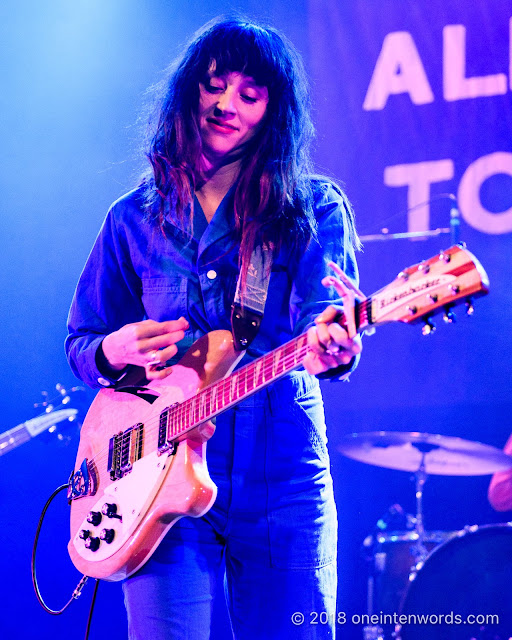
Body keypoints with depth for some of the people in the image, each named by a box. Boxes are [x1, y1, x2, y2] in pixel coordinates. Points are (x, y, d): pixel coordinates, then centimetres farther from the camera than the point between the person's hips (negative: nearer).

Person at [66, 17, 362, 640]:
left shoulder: (315, 208, 4)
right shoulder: (135, 219, 11)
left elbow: (321, 316, -13)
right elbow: (80, 343, 17)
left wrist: (331, 347, -37)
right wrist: (113, 350, -8)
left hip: (281, 478, -1)